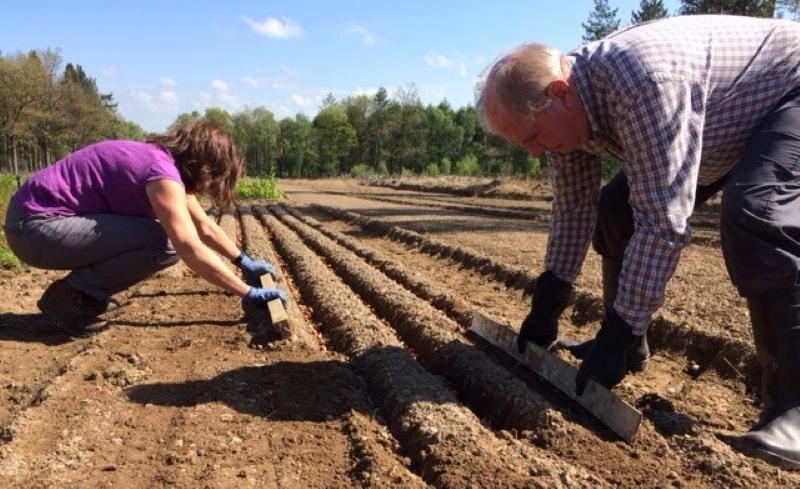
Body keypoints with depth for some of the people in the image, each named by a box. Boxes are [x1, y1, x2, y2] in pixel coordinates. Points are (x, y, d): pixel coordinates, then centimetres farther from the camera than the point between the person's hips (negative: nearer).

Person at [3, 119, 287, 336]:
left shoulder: (170, 162, 9)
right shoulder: (163, 172, -21)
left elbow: (204, 225, 17)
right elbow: (191, 250, -29)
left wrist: (243, 261, 16)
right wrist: (248, 293, -24)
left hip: (47, 220, 10)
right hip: (36, 227, -10)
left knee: (173, 231, 11)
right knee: (166, 243, -22)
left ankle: (84, 292, 11)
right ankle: (68, 295, -8)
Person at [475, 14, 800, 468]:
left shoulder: (641, 78, -41)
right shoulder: (565, 102, -12)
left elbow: (664, 221, -40)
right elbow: (574, 210, -3)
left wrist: (618, 336, -34)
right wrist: (547, 304, -2)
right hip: (725, 120, 8)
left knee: (753, 212, -34)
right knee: (615, 210, 1)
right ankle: (634, 350, 13)